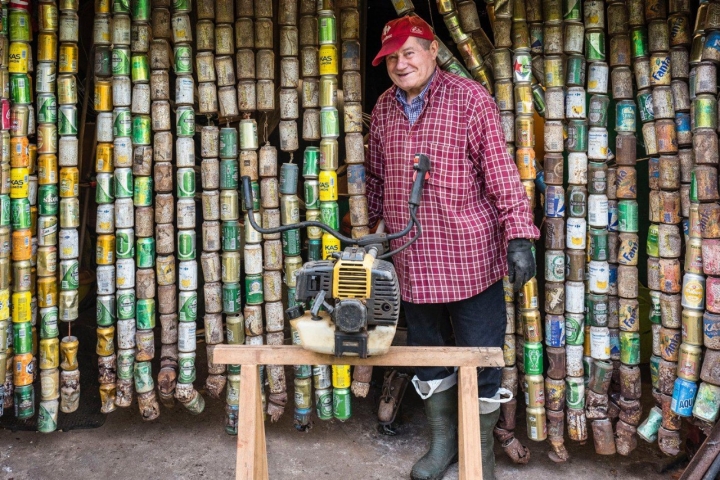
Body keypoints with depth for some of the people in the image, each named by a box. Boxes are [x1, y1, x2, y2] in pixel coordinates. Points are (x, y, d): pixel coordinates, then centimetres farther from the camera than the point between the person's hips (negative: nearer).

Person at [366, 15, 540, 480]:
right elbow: (376, 175, 18)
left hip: (471, 257, -5)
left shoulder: (470, 99, -6)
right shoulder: (384, 108, 10)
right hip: (412, 262, 5)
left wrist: (518, 235, -17)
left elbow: (501, 171, -11)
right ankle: (443, 441, 38)